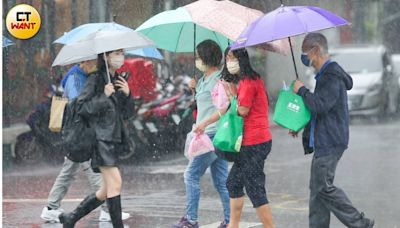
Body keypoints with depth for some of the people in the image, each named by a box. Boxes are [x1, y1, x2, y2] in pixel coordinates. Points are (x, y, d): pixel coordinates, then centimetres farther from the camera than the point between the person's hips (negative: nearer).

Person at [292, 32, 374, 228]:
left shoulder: (332, 76, -16)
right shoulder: (325, 74, 17)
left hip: (330, 143, -10)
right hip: (324, 141, 10)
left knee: (323, 186, -9)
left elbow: (320, 105, -26)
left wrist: (302, 90, -11)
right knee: (317, 188, 10)